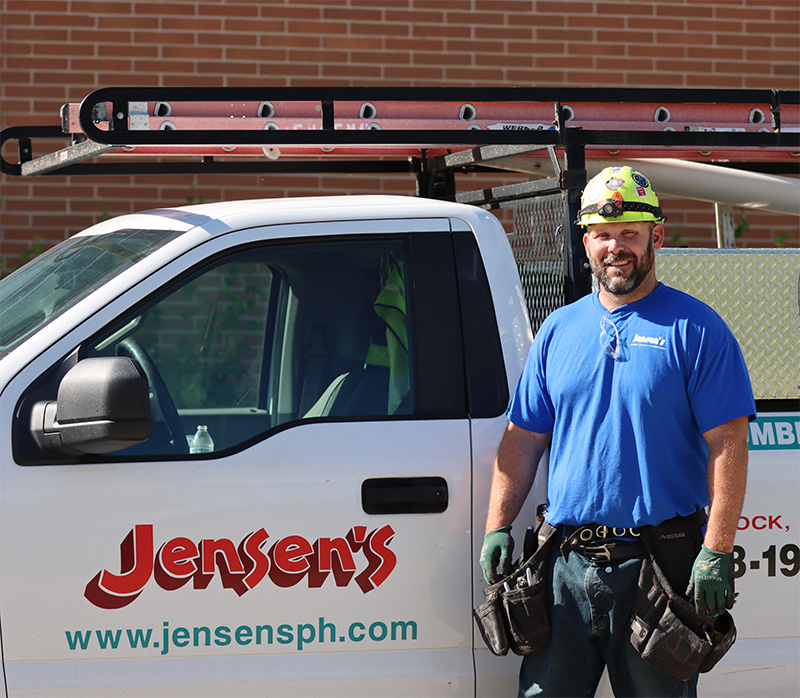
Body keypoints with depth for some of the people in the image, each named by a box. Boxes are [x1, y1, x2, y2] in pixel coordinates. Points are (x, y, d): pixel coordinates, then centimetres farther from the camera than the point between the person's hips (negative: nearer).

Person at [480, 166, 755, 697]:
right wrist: (497, 527, 7)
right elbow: (523, 439, 17)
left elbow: (727, 447, -8)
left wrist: (716, 552, -15)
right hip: (566, 564, 4)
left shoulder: (694, 330, -2)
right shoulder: (558, 331, 14)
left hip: (658, 564, -4)